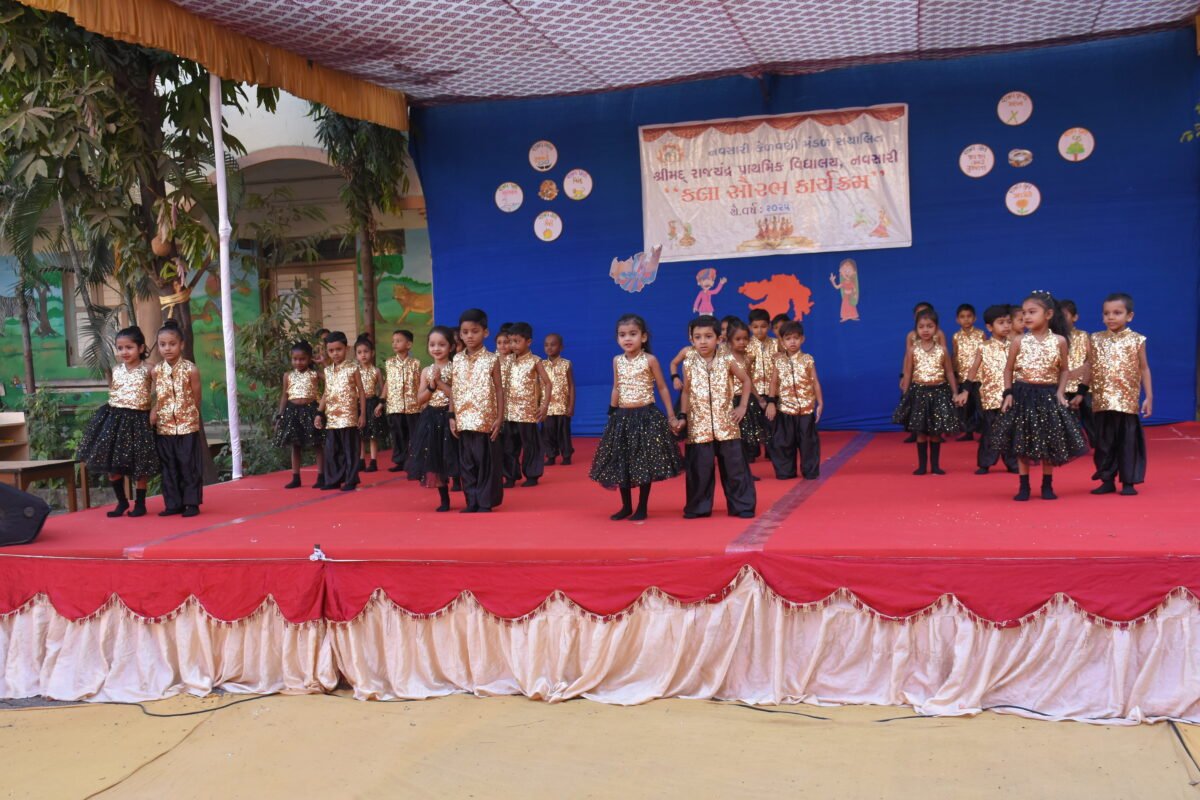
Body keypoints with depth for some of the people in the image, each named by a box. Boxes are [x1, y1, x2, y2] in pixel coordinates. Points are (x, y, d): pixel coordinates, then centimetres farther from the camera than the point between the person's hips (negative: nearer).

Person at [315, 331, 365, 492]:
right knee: (331, 450, 8)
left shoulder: (352, 369, -4)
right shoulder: (327, 371, 10)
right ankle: (333, 480, 16)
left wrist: (362, 414, -6)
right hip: (331, 417, 5)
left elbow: (361, 392, -2)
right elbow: (326, 394, 16)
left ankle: (350, 480, 6)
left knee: (349, 449, -1)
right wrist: (320, 414, 11)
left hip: (348, 416, -5)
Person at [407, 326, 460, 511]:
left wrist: (441, 383, -17)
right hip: (431, 419, 5)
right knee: (434, 461, 7)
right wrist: (432, 385, -10)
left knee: (453, 460, -5)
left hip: (449, 417, -5)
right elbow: (419, 400, 4)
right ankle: (444, 500, 19)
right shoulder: (426, 371, 7)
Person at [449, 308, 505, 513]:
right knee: (466, 463, 7)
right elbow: (454, 391, 11)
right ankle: (472, 502, 16)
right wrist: (452, 416, 4)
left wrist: (499, 418, -8)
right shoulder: (457, 360, 7)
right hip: (464, 421, 4)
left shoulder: (491, 359, -2)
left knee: (486, 462, -1)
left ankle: (485, 503, 7)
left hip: (485, 421, -4)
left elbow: (498, 390, -2)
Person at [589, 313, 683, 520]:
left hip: (646, 416, -4)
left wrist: (671, 416, -3)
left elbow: (662, 388, -1)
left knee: (645, 463, 0)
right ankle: (626, 507, 21)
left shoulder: (650, 360, -6)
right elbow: (616, 389, 12)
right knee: (621, 463, 7)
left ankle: (642, 508, 12)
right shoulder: (617, 361, 5)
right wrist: (612, 413, 8)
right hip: (622, 417, 4)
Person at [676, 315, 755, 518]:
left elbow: (746, 381, 9)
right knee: (699, 469, 4)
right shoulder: (689, 364, 1)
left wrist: (743, 406, 2)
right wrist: (682, 417, 2)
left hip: (726, 425, -1)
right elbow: (686, 392, 10)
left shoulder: (727, 360, -3)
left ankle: (741, 505, 12)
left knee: (734, 467, 3)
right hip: (699, 426, 1)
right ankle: (698, 507, 15)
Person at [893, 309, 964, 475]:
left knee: (936, 432, 5)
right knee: (920, 431, 3)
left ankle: (935, 465, 14)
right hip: (919, 391, 0)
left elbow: (949, 373, 7)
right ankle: (922, 465, 11)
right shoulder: (912, 350, -1)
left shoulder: (942, 349, 1)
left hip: (938, 391, 1)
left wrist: (955, 393, 3)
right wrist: (905, 395, -2)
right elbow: (908, 374, 2)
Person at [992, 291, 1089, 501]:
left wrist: (1060, 392, -4)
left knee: (1049, 443, 6)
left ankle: (1047, 486, 19)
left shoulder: (1059, 341, -2)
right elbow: (1008, 370, 5)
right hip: (1022, 395, 0)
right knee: (1022, 443, 3)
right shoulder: (1019, 341, -3)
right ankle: (1024, 486, 13)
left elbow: (1064, 370, 7)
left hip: (1048, 396, 0)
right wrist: (1008, 393, -4)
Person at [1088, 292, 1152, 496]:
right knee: (1104, 442, 7)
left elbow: (1144, 369, 4)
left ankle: (1128, 482, 10)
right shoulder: (1096, 339, 5)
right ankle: (1107, 480, 16)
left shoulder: (1136, 340, 0)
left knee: (1128, 442, 1)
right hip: (1102, 402, 2)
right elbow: (1089, 367, 9)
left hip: (1127, 401, -2)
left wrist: (1149, 397, 0)